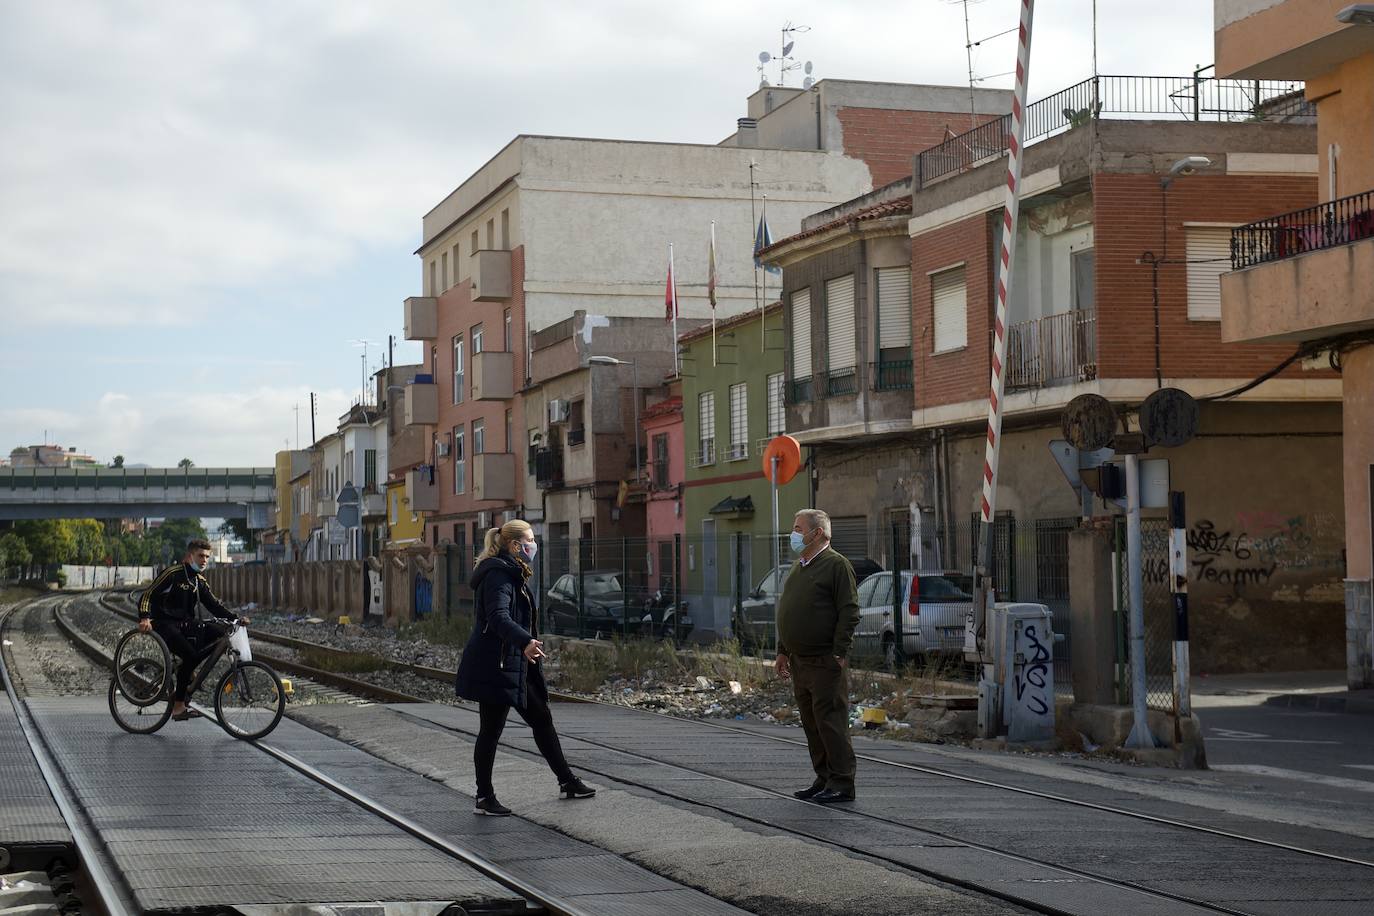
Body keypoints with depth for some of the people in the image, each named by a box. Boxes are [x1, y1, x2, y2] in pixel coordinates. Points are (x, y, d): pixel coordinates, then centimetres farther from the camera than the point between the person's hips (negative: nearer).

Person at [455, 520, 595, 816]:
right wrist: (525, 641, -48)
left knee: (541, 718, 14)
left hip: (514, 666, 11)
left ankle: (567, 782, 23)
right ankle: (484, 797, 6)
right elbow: (498, 616, -33)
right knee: (491, 729, -3)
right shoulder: (498, 575, -17)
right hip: (494, 666, -11)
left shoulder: (512, 574, 16)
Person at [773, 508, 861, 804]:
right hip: (800, 662, 9)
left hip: (825, 662, -9)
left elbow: (849, 613, -14)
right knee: (811, 723, 10)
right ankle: (824, 779, 17)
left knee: (830, 721, -9)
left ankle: (841, 784, -5)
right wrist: (783, 651, 19)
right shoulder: (798, 568, 19)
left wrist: (838, 654, -19)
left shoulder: (836, 565, -8)